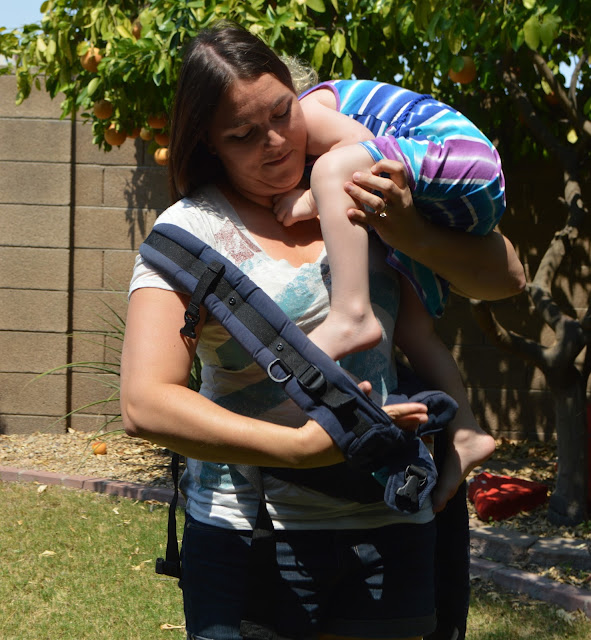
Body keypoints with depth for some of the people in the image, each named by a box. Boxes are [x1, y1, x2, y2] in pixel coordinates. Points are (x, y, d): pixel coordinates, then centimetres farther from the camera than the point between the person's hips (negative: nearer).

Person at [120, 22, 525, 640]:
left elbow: (504, 276, 9)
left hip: (389, 526, 3)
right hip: (249, 534, -3)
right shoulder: (191, 230, -6)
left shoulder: (358, 200, 4)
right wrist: (302, 447, -24)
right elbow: (145, 404, -15)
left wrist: (406, 227, -10)